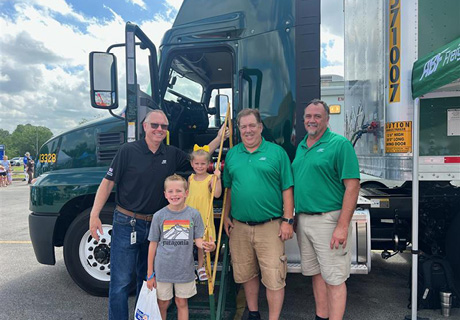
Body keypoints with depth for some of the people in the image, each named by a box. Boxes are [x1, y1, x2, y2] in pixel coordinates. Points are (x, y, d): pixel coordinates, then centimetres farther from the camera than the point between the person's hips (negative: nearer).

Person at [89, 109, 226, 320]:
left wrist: (219, 138, 9)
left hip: (156, 225, 5)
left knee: (147, 279, 20)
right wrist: (94, 214, -14)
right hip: (126, 224, -4)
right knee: (120, 281, 1)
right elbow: (108, 183, -6)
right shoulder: (128, 151, -8)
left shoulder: (172, 154, 4)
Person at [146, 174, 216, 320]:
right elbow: (153, 244, 1)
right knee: (162, 304, 14)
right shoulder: (159, 216, -6)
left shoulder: (193, 214, -5)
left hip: (185, 269, 0)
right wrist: (150, 273, 2)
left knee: (182, 303, 15)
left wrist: (206, 245, -25)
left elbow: (198, 239, 0)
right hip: (163, 269, 0)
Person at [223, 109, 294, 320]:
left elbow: (287, 189, -3)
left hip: (270, 227, -4)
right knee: (246, 274, 17)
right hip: (239, 226, 4)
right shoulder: (232, 154, 10)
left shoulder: (277, 152, -2)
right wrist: (226, 216, 10)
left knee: (274, 278, -1)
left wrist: (287, 220, -7)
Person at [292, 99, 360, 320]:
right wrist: (292, 217, 12)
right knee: (316, 273, 18)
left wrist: (342, 226, -20)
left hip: (328, 219, -7)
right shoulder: (301, 146, 13)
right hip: (302, 219, 7)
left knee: (334, 278, 2)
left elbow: (352, 186, -14)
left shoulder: (340, 144, -9)